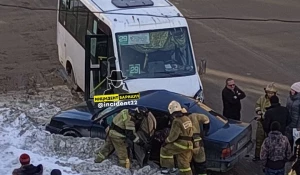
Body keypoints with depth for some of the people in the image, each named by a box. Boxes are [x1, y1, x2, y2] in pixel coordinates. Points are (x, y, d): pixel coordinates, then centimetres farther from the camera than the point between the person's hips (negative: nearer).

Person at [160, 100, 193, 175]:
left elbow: (173, 135, -16)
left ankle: (169, 167, 10)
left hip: (180, 144, -8)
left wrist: (167, 141, 1)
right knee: (184, 163, 14)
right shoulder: (187, 118, 9)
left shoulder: (177, 121, -18)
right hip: (188, 144, 8)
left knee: (165, 149, 7)